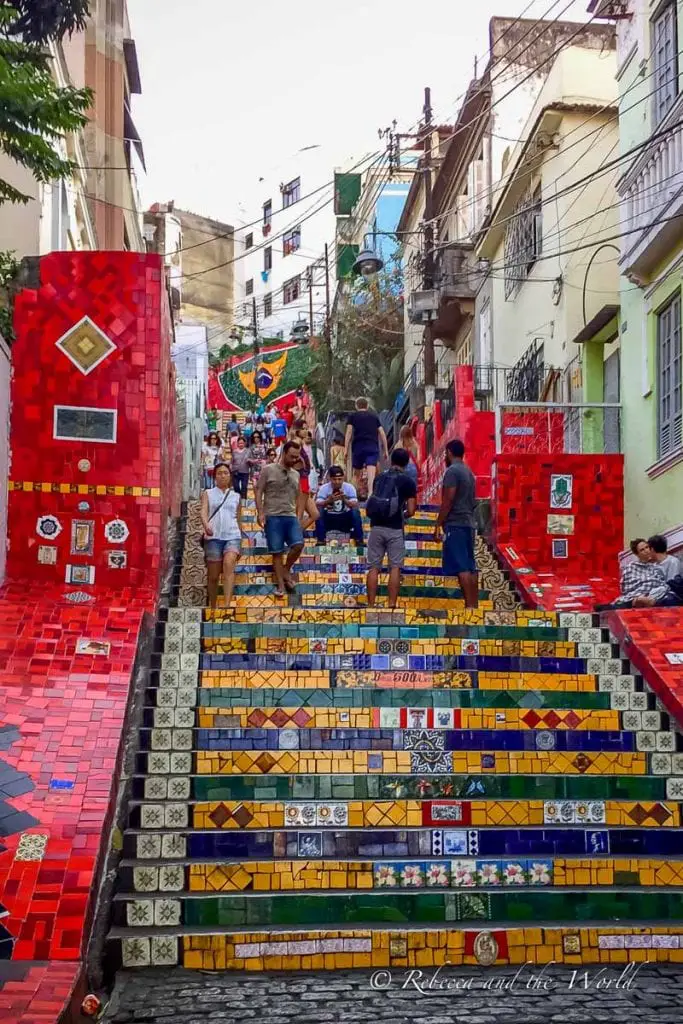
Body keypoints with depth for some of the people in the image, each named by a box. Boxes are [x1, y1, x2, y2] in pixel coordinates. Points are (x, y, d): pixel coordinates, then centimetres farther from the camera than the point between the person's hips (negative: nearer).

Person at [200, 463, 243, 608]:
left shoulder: (236, 496, 16)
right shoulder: (207, 494, 11)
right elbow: (203, 511, -6)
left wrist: (240, 545, 20)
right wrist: (206, 524, -29)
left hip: (232, 536, 0)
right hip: (213, 537, 0)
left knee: (229, 565, -25)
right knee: (213, 575, 4)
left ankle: (227, 605, -36)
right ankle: (212, 607, 19)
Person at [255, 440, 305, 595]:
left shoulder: (295, 474, 16)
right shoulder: (268, 470, 0)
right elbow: (259, 492, -2)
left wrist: (298, 517, 18)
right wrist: (260, 512, -11)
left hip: (291, 516, 4)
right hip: (272, 517, -4)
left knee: (298, 544, -15)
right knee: (277, 552, -3)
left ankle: (286, 570, 9)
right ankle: (280, 584, 5)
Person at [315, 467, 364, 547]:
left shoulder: (349, 487, -12)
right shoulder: (324, 488, -12)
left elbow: (355, 505, -22)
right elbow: (317, 505, -22)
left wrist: (344, 500, -42)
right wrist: (329, 500, -42)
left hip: (345, 519, 0)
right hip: (329, 518, 0)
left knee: (355, 512, -27)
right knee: (319, 511, -27)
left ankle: (358, 539, -17)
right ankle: (320, 539, -19)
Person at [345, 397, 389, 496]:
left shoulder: (353, 416, 14)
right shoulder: (374, 416, 20)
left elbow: (349, 432, 1)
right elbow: (382, 433, 14)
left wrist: (346, 449, -2)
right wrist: (385, 450, 17)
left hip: (358, 446, 0)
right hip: (373, 447, 0)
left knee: (357, 475, 14)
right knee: (371, 473, -13)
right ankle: (370, 493, -31)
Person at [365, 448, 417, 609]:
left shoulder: (379, 478, 11)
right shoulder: (408, 482, 0)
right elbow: (410, 511, -4)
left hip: (376, 527, 3)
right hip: (395, 529, -3)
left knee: (374, 567, 6)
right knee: (395, 567, 2)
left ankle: (371, 605, 5)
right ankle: (392, 605, -3)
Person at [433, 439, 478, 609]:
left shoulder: (452, 471, -9)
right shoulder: (469, 472, 17)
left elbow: (448, 501, -16)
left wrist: (438, 526, -13)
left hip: (455, 524, -9)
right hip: (469, 523, 9)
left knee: (461, 568, -12)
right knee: (470, 567, 8)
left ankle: (470, 606, -17)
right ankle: (474, 605, 8)